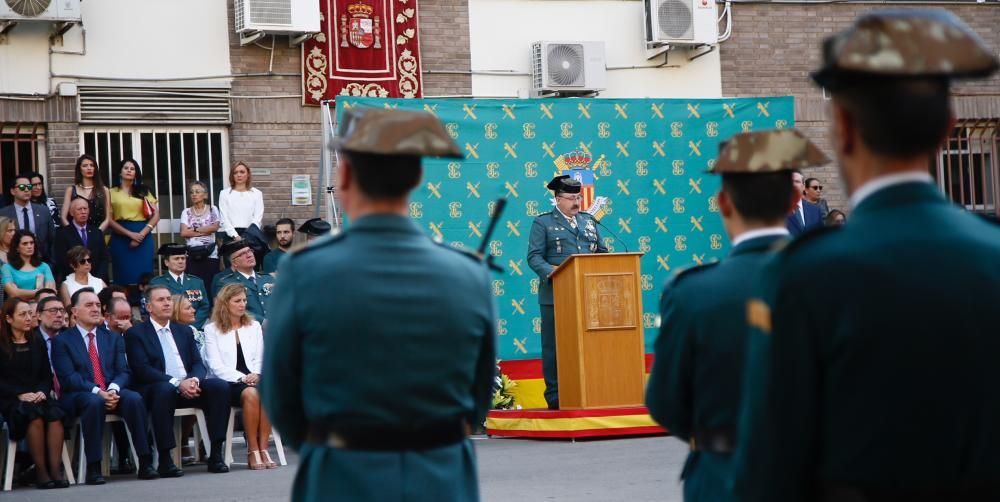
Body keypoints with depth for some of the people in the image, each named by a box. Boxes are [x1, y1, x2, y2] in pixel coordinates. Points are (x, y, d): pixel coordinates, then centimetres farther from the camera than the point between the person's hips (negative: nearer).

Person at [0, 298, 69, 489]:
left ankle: (55, 469, -34)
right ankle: (40, 472, -31)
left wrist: (42, 392, -6)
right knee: (35, 415, -36)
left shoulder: (38, 342, 17)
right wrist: (20, 394, -15)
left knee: (55, 414, -31)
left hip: (37, 396, 4)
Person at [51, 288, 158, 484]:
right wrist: (97, 391, -21)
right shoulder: (62, 341, 6)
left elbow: (123, 372, 8)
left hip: (112, 392, 3)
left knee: (134, 399, -29)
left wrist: (113, 389, -15)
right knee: (94, 402, -38)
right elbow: (68, 377, -7)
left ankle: (145, 463, -28)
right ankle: (93, 468, -34)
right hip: (79, 396, -3)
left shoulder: (113, 338, 19)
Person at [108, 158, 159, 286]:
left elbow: (156, 215, 6)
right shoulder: (112, 193, 7)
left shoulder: (143, 191, 14)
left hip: (143, 237, 2)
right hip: (120, 237, -2)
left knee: (144, 274, -2)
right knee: (124, 275, -3)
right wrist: (130, 234, -12)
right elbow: (109, 219, -2)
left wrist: (141, 234, -7)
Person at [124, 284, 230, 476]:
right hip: (157, 388, -5)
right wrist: (177, 383, -21)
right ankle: (165, 459, -36)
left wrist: (194, 380, -12)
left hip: (189, 386, 5)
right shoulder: (136, 334, 5)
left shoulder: (184, 331, 22)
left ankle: (216, 454, -23)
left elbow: (198, 364, 14)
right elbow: (143, 370, -9)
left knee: (220, 386, -23)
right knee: (164, 390, -39)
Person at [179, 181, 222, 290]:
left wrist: (194, 229, -2)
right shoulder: (186, 212, 8)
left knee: (211, 284, -4)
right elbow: (183, 233, -3)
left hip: (210, 254, -1)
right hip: (192, 254, 1)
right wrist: (205, 231, -4)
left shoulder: (212, 209, 8)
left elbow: (215, 227, -6)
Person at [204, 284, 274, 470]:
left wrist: (256, 375, -7)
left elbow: (259, 359, 15)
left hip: (254, 379, 3)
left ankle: (263, 448, -32)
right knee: (250, 394, -36)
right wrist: (242, 378, -14)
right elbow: (216, 366, -2)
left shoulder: (254, 326, 21)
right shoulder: (212, 329, 8)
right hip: (228, 382, -3)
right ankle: (252, 451, -30)